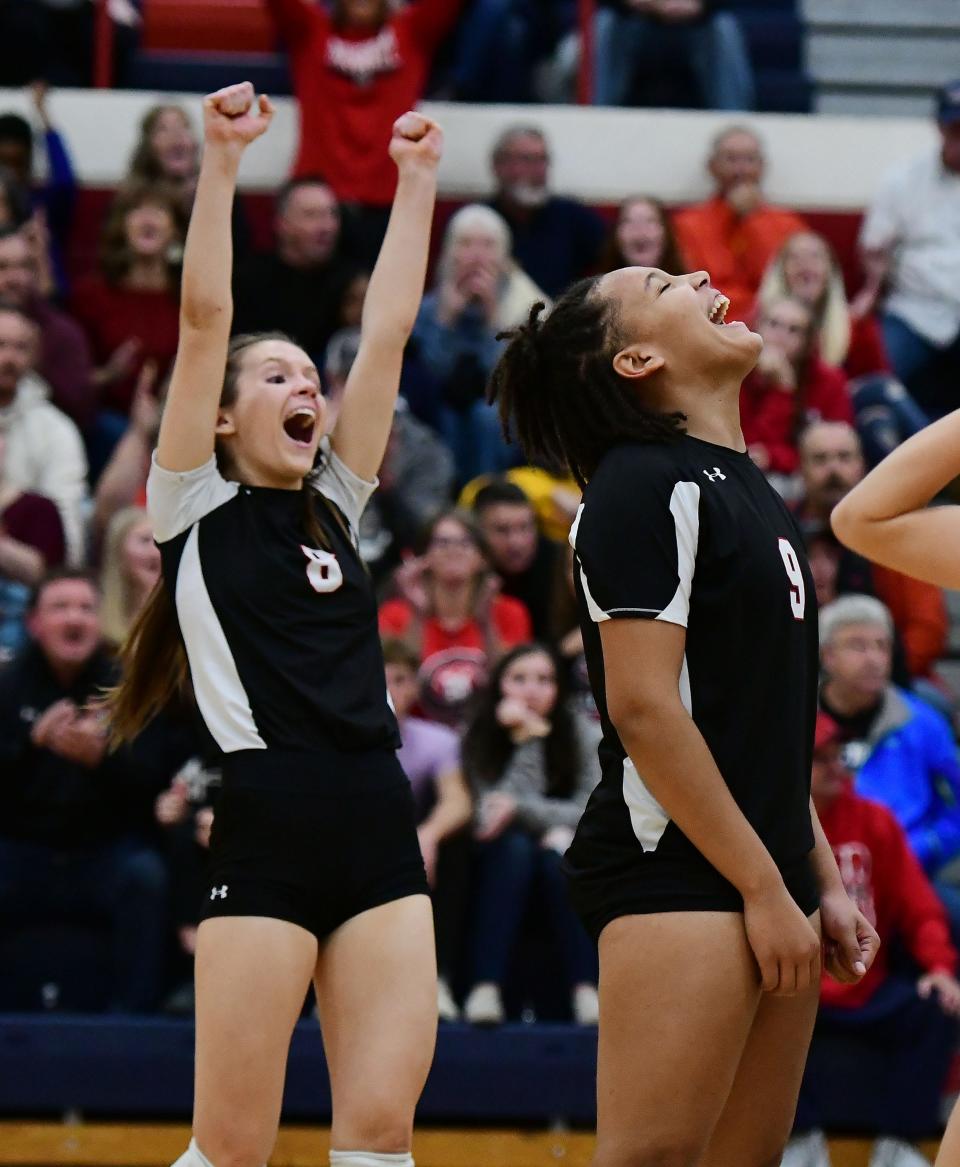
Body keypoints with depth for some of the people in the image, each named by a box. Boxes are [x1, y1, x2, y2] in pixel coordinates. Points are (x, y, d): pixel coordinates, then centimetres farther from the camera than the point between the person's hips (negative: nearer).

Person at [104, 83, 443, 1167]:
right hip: (266, 824, -5)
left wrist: (417, 180, 14)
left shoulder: (334, 504, 18)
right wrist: (221, 159, -6)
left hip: (379, 832, 5)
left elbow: (388, 333, 16)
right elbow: (203, 319, -2)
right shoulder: (194, 507, 6)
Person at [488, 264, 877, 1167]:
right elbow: (643, 709, -16)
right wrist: (764, 887, -15)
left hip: (764, 879, 9)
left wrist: (822, 880, 17)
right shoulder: (646, 485, -9)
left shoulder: (741, 484, 19)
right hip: (677, 878, -9)